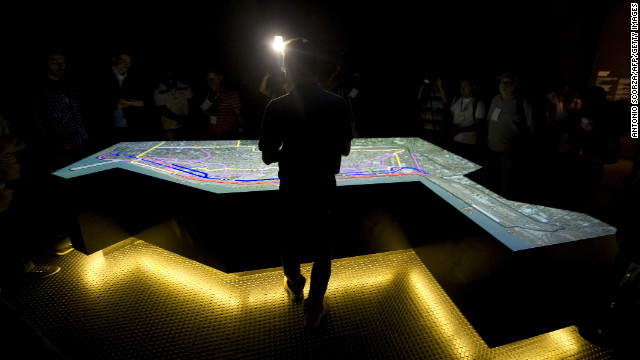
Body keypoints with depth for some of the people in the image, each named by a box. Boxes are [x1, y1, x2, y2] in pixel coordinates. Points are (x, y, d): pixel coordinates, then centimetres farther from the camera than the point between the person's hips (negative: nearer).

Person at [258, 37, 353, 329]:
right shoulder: (339, 104, -9)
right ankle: (315, 309, 30)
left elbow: (268, 157, -10)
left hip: (291, 190, -1)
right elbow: (345, 149, 1)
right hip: (325, 189, 1)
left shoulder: (277, 107, -16)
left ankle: (294, 286, 49)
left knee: (290, 242, 24)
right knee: (321, 249, 17)